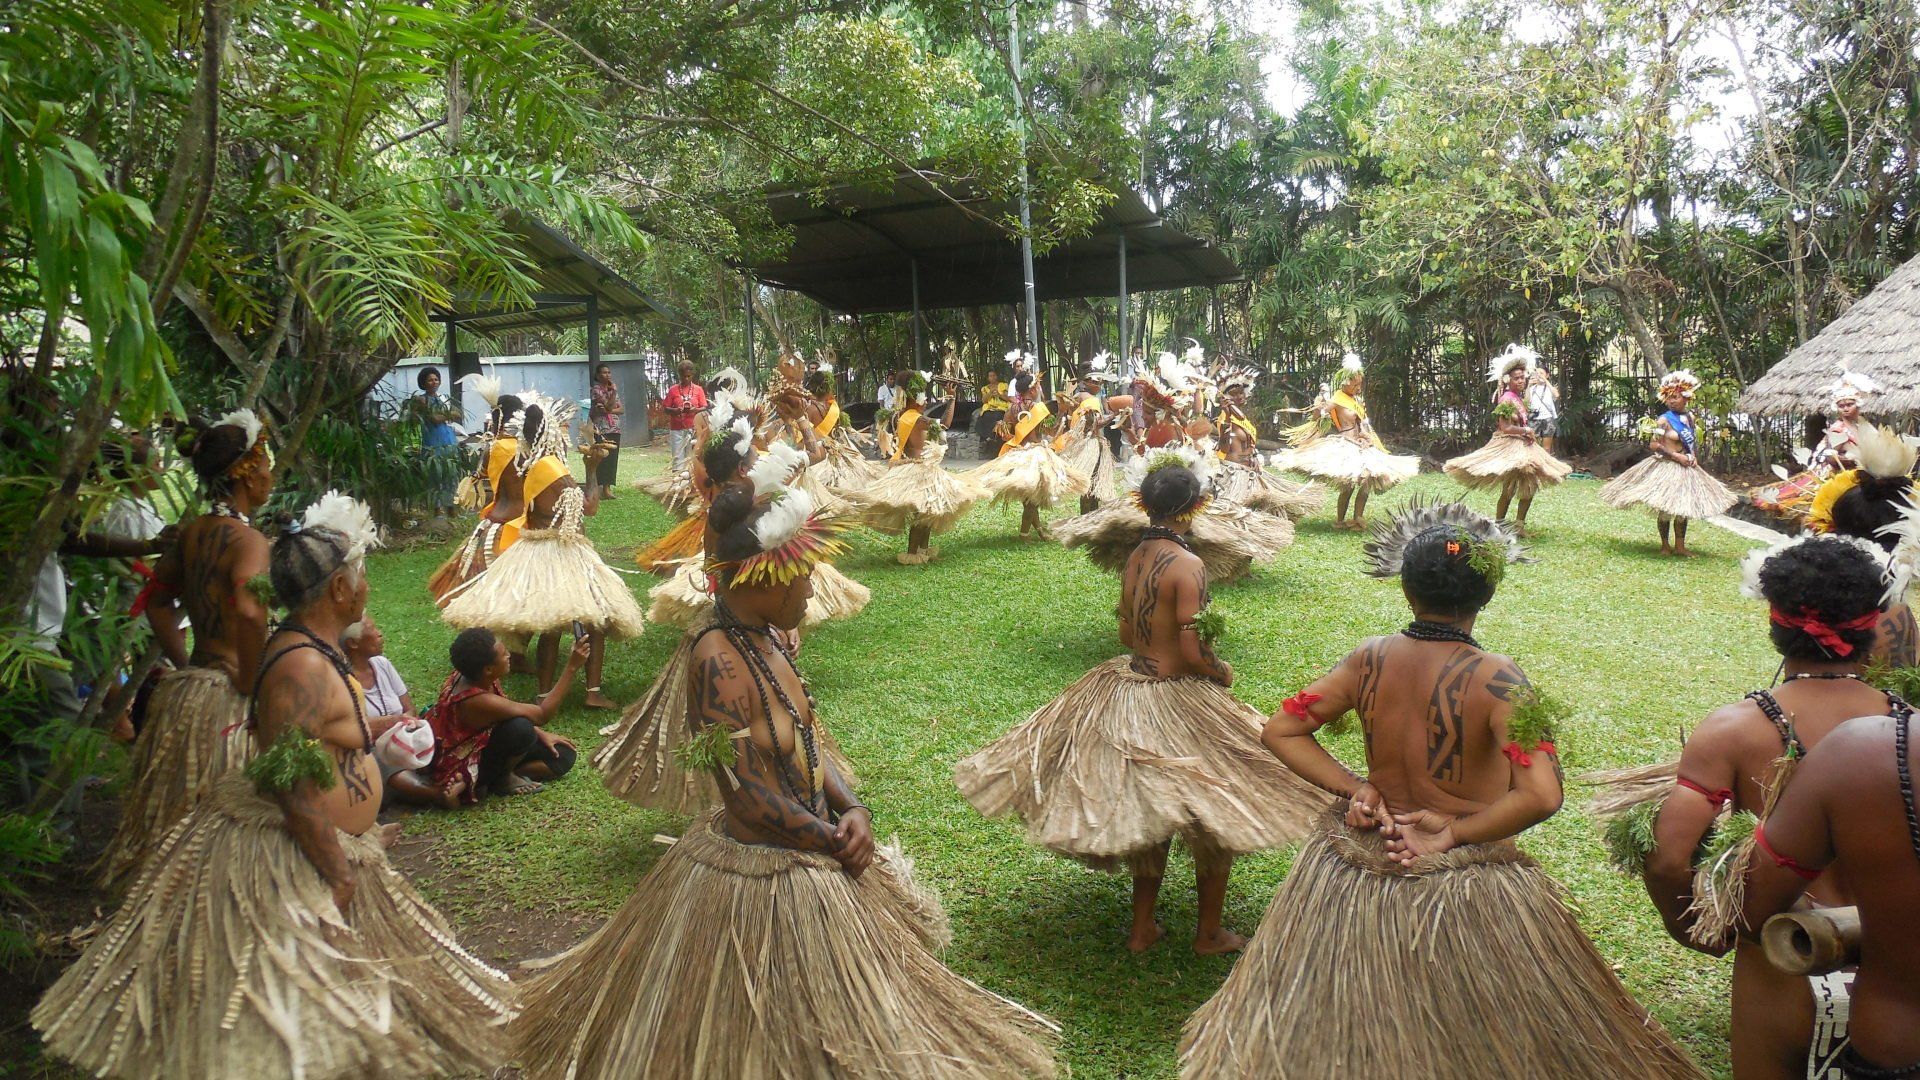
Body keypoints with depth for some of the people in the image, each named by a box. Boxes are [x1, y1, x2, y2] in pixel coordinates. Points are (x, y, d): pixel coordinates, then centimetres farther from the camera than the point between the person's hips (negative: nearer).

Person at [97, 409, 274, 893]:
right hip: (228, 703, -8)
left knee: (179, 813, 22)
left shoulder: (192, 531, 6)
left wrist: (184, 665, 19)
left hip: (184, 689, 8)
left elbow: (158, 602, 18)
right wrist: (252, 685, -22)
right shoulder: (248, 540, -18)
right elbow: (249, 615, -35)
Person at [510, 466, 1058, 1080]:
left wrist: (853, 809, -7)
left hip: (814, 859, 9)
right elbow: (749, 795, -25)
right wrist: (837, 842, -14)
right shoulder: (720, 661, -26)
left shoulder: (765, 638, 1)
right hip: (764, 877, -9)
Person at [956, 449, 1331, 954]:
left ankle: (1142, 928, 31)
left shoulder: (1135, 558, 2)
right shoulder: (1187, 564, -21)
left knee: (1148, 814, 20)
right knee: (1214, 814, 12)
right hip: (1176, 701, -7)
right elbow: (1192, 653, -21)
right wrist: (1222, 671, -2)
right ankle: (1209, 932, 26)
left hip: (1128, 687, 7)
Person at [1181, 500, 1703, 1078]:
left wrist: (1352, 788, -6)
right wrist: (1458, 831, -18)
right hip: (1462, 890, -4)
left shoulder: (1369, 659, -9)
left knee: (1345, 1026, 24)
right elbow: (1541, 797, -31)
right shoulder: (1495, 679, -21)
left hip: (1357, 863, 4)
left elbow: (1279, 731, -3)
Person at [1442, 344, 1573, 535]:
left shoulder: (1520, 398, 13)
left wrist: (1530, 433, 4)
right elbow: (1505, 428, -20)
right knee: (1509, 490, -8)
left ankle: (1519, 525, 21)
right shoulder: (1507, 399, -15)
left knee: (1530, 487, 11)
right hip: (1509, 447, -9)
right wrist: (1526, 430, -12)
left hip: (1522, 446, 9)